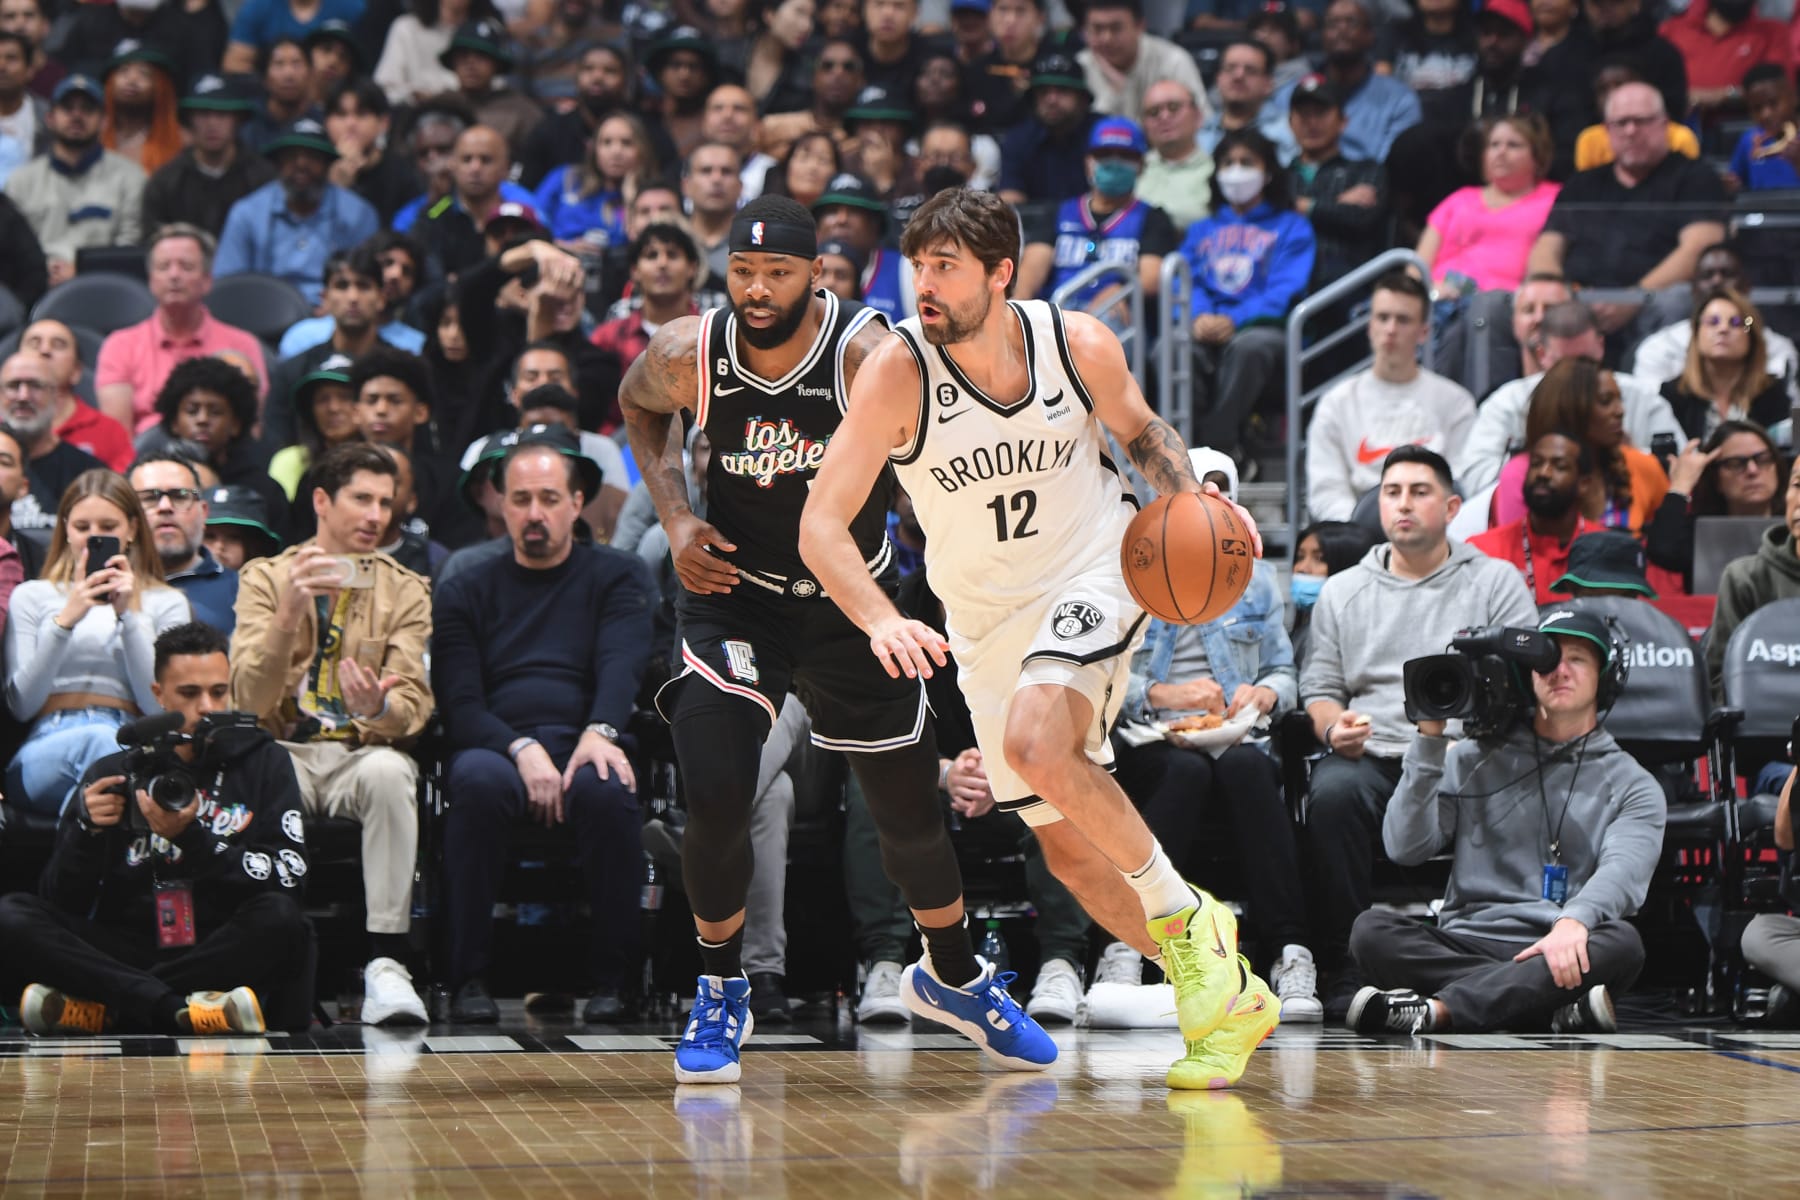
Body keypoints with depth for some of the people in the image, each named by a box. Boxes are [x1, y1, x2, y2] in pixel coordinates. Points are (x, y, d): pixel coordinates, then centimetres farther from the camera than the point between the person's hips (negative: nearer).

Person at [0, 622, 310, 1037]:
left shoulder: (262, 763, 9)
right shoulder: (113, 773, 12)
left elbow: (287, 875, -6)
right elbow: (62, 905, 7)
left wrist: (191, 838, -17)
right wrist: (87, 829, -11)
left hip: (222, 954, -1)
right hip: (125, 952, 1)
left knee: (279, 919, -33)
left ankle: (101, 1009, -31)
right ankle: (180, 1011, -36)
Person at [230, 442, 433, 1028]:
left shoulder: (405, 590, 10)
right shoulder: (265, 578, 6)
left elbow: (414, 703, -1)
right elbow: (250, 698, -7)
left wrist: (379, 708, -27)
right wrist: (289, 614, -23)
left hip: (362, 753, 1)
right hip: (286, 750, -1)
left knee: (388, 771, -36)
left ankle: (386, 963, -37)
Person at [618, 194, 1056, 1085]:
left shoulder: (866, 355, -24)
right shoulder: (689, 357, -16)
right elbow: (638, 405, 8)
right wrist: (674, 516, -5)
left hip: (851, 599, 0)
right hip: (733, 591, 0)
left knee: (909, 805, 10)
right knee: (715, 797, -18)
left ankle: (956, 977, 37)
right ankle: (720, 993, 6)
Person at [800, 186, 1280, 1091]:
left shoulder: (1079, 345, -13)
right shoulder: (898, 373, -18)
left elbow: (1141, 430, 9)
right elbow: (821, 524, -22)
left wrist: (1191, 501, -11)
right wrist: (881, 622, -39)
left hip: (1094, 578, -3)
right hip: (988, 621, 3)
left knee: (1037, 741, -31)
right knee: (1068, 848, 4)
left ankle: (1184, 917, -12)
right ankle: (1227, 998, 19)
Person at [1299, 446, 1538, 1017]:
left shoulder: (1496, 582, 13)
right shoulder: (1342, 591, 21)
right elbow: (1319, 686, 18)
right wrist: (1335, 728, -7)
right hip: (1370, 755, 2)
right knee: (1332, 793, -34)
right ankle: (1344, 970, -28)